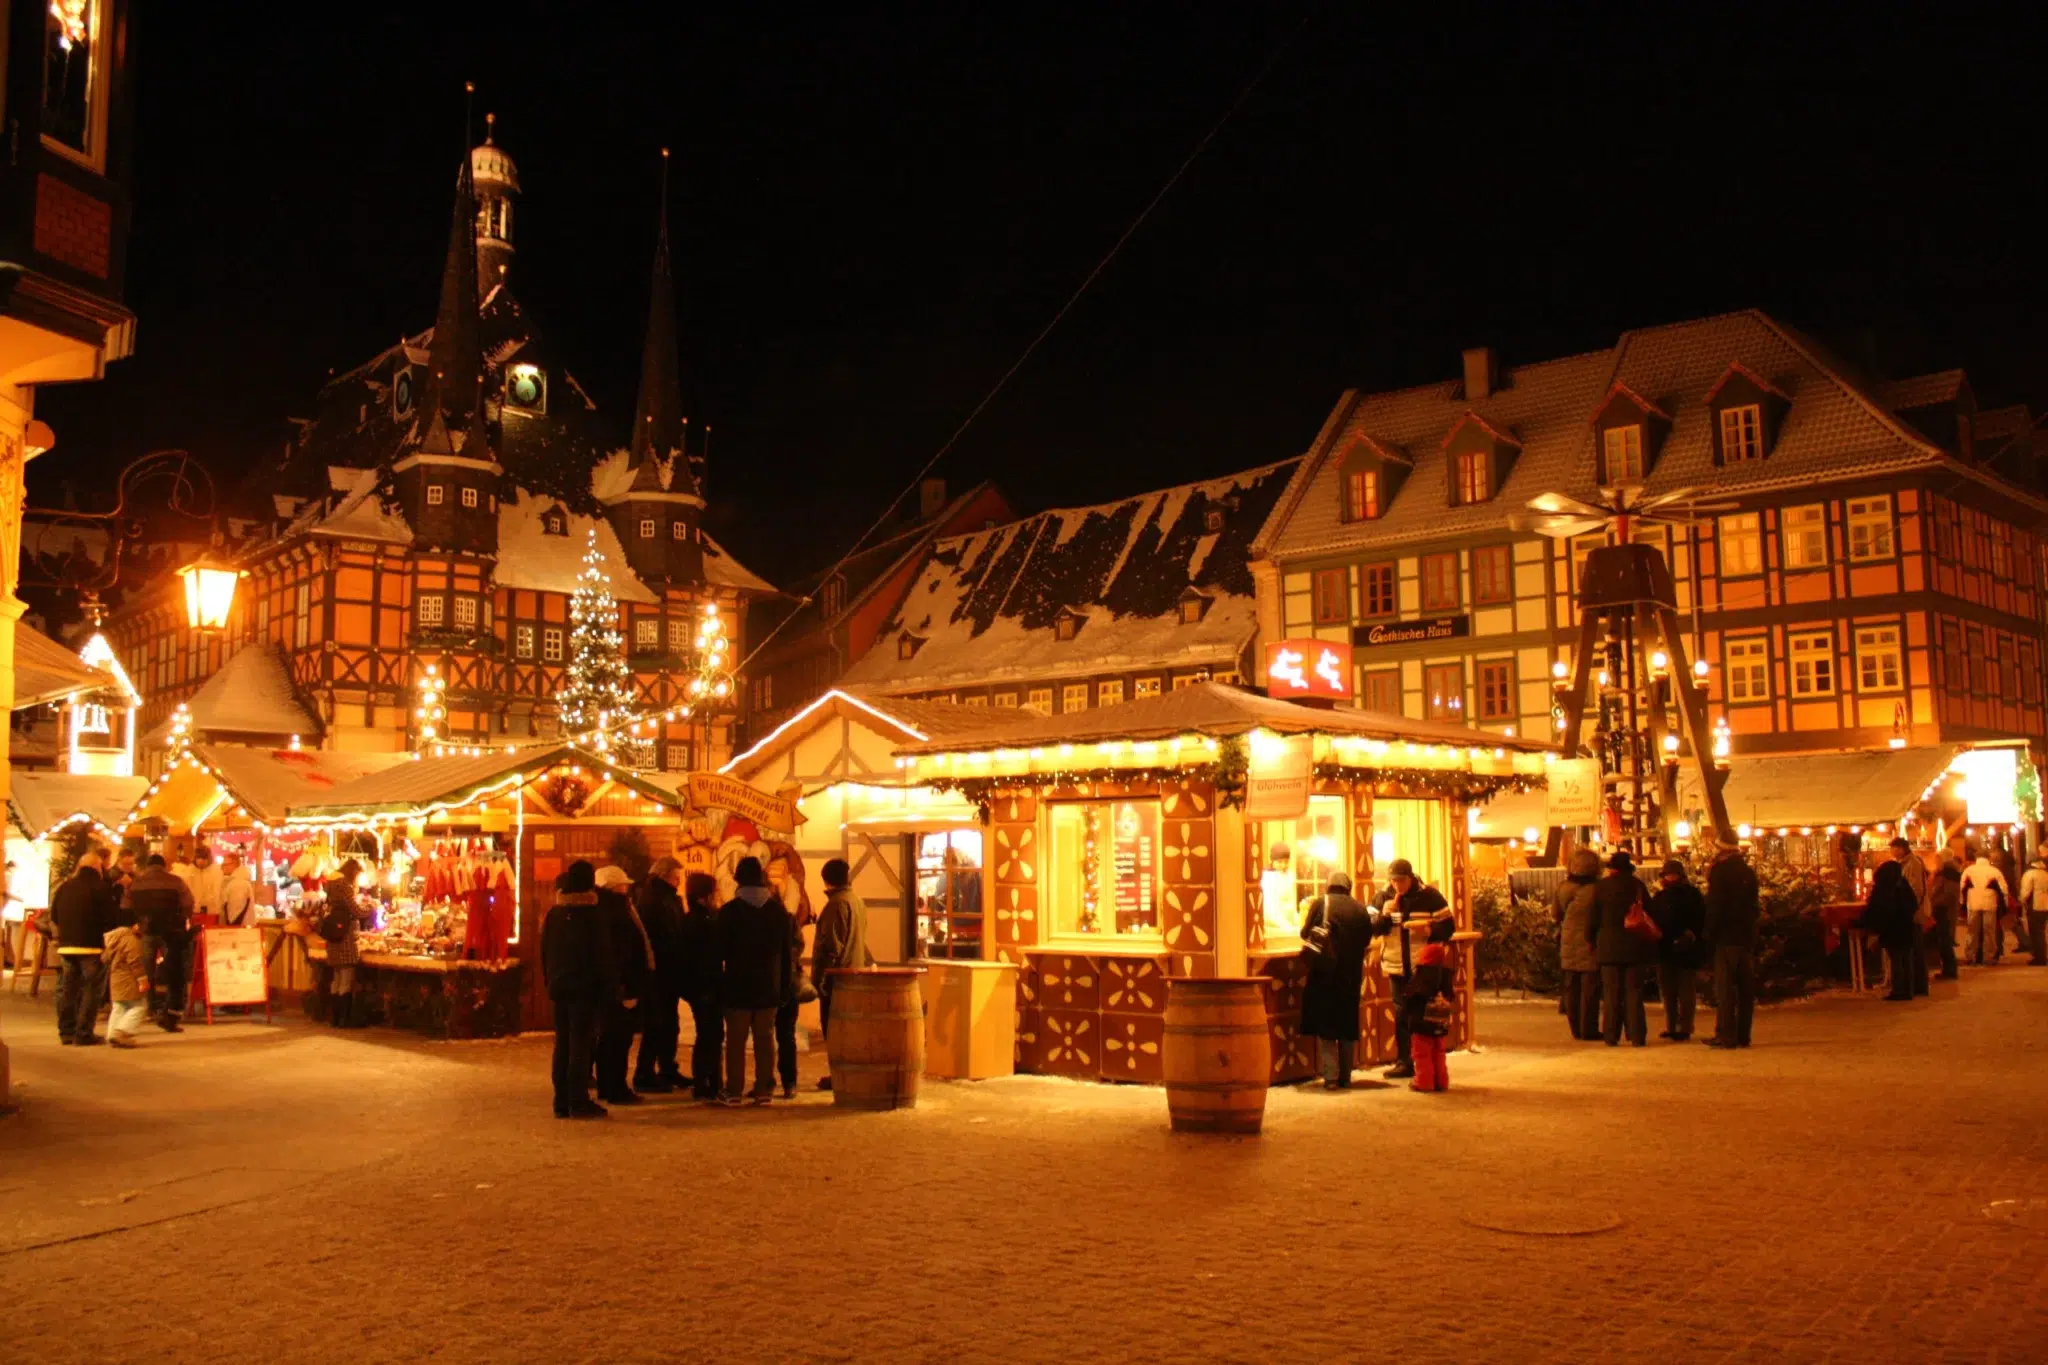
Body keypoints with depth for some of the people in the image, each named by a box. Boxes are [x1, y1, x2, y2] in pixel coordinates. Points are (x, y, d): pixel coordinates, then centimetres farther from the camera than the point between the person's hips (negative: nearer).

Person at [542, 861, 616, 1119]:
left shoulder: (552, 916, 6)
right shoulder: (590, 917, -12)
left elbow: (545, 955, 13)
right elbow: (604, 957, -12)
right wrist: (609, 990, -6)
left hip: (559, 988, 6)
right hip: (585, 990, -6)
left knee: (563, 1044, 10)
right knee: (582, 1044, -3)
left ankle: (562, 1102, 12)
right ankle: (579, 1101, -5)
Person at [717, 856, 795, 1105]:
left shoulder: (728, 911, -7)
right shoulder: (779, 911, 3)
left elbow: (719, 952, -5)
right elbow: (786, 952, 6)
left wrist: (718, 985, 2)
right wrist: (785, 985, 12)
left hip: (737, 985, -3)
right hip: (769, 987, 3)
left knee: (736, 1039, 2)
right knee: (765, 1038, 7)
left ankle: (734, 1090, 2)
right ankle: (764, 1090, 7)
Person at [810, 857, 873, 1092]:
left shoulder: (838, 903, -16)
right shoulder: (857, 900, 12)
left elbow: (833, 945, -20)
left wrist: (821, 975, -18)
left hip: (838, 975, -9)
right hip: (854, 972, 9)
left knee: (833, 1027, -3)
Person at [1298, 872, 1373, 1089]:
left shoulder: (1320, 903, -5)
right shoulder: (1360, 909, 4)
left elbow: (1305, 933, -5)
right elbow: (1367, 940, 9)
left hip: (1324, 973, -3)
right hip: (1352, 975, 3)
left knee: (1325, 1026, 3)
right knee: (1348, 1026, 13)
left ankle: (1331, 1076, -4)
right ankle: (1345, 1077, 16)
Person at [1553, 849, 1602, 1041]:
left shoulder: (1563, 887, -2)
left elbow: (1555, 912, 10)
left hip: (1568, 946, 5)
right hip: (1589, 946, -5)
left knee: (1571, 989, 12)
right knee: (1589, 989, 1)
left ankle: (1576, 1028, 16)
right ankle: (1588, 1029, 3)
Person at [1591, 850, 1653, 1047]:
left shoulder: (1601, 886, -3)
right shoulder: (1637, 885, 0)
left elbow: (1594, 918, -2)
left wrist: (1593, 941, 8)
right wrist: (1650, 948, 15)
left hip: (1609, 948, -1)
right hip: (1635, 947, 1)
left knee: (1611, 993, 3)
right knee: (1634, 992, 5)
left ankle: (1611, 1036, 2)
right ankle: (1637, 1036, 3)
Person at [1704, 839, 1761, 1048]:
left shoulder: (1719, 872, -10)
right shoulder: (1749, 872, 11)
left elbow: (1714, 906, -13)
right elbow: (1754, 905, 16)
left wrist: (1709, 935, -6)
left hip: (1726, 937, -6)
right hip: (1747, 937, 7)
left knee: (1724, 987, -5)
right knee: (1746, 988, 8)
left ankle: (1726, 1035, -8)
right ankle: (1743, 1035, 11)